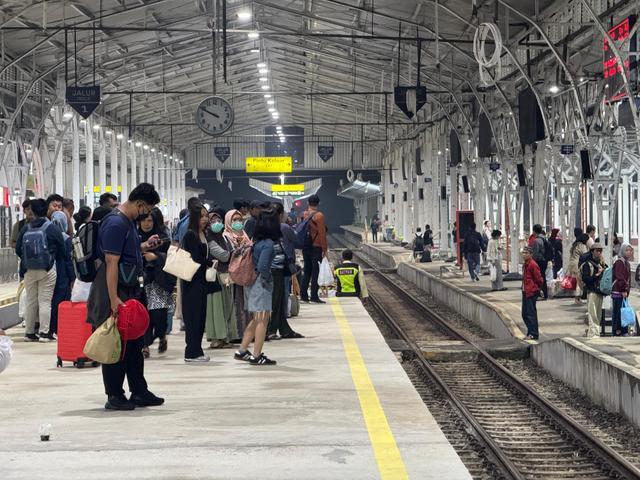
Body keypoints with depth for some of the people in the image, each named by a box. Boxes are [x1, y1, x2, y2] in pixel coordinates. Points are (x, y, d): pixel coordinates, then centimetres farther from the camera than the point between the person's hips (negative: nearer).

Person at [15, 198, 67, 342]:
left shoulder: (25, 229, 1)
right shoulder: (52, 228, -7)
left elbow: (18, 249, 5)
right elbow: (62, 250, -3)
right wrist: (60, 263, 16)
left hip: (29, 270, 3)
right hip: (47, 270, -3)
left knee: (30, 301, 11)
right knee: (45, 301, -1)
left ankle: (29, 333, 15)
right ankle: (44, 333, -3)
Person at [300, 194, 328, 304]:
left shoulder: (304, 215, 7)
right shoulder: (319, 215, -12)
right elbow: (322, 233, -13)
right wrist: (325, 248, -9)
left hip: (305, 246, 6)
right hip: (316, 247, -6)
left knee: (307, 271, 13)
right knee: (315, 272, -3)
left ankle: (303, 295, 13)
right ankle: (314, 296, -4)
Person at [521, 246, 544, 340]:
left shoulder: (533, 265, -16)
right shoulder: (525, 264, 13)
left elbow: (539, 279, -14)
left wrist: (537, 288, 0)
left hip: (531, 292, -10)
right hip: (525, 292, 10)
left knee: (530, 313, -7)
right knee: (525, 314, 13)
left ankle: (534, 334, -1)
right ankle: (530, 332, 22)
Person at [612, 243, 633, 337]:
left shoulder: (627, 263, 19)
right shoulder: (619, 262, -11)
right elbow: (619, 277, -19)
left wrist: (627, 290, 14)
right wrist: (624, 290, -19)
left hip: (624, 292, 10)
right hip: (618, 292, -10)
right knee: (618, 312, -7)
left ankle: (624, 331, 18)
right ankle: (617, 332, -4)